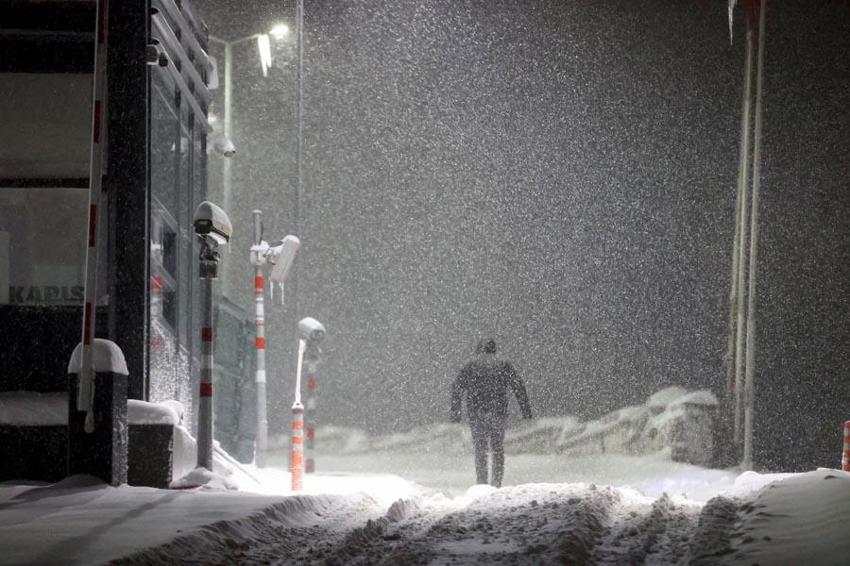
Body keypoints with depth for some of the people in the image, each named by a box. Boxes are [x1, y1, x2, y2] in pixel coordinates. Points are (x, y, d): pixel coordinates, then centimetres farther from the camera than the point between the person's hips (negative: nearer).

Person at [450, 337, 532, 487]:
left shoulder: (469, 367, 7)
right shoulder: (504, 366, 7)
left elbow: (457, 389, 1)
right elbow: (518, 388, 3)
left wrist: (455, 413, 2)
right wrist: (526, 410, 5)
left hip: (476, 414, 0)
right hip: (498, 413, 0)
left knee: (480, 450, 6)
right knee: (498, 449, 12)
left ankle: (482, 484, 1)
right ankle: (497, 481, 2)